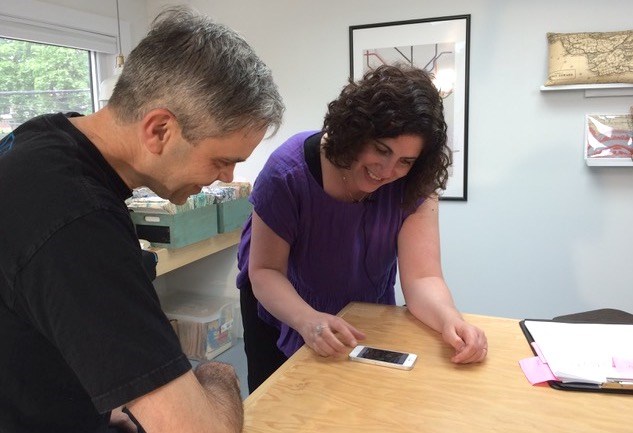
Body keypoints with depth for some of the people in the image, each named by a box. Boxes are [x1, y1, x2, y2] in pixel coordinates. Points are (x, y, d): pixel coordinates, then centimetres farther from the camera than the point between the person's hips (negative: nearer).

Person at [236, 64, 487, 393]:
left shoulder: (415, 184, -25)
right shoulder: (289, 172, -31)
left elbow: (422, 278, -28)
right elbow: (265, 271, -26)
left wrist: (450, 320, -50)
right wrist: (307, 320, -45)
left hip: (364, 312, 2)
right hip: (282, 306, -1)